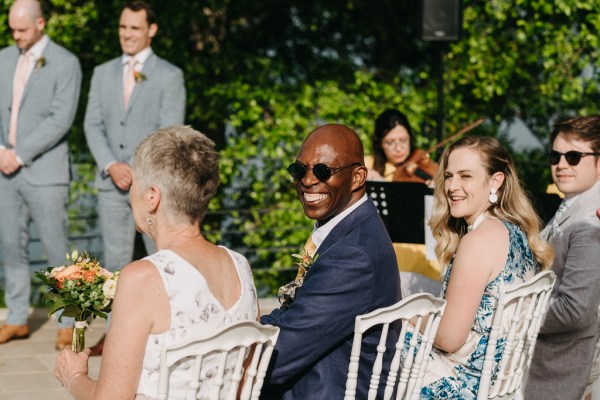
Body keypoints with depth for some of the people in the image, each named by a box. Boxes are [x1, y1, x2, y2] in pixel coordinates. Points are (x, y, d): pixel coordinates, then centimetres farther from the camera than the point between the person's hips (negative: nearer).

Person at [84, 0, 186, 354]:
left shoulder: (169, 76, 1)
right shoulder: (103, 73, 14)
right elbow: (93, 125, 8)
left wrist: (139, 171, -13)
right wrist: (112, 166, -8)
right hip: (112, 183, 4)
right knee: (116, 260, 6)